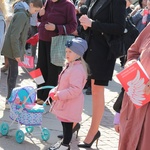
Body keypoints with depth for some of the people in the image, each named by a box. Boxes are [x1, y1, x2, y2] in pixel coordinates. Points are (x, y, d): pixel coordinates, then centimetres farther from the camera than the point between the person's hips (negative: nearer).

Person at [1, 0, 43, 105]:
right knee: (14, 73, -4)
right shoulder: (21, 15, -21)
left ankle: (10, 97, 25)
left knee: (12, 72, 16)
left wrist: (21, 51, 16)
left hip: (15, 49, 10)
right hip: (12, 49, -10)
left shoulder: (25, 14, 10)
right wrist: (17, 53, -21)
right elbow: (14, 36, -24)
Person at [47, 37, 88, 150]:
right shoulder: (69, 66, 11)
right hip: (65, 103, 10)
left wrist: (60, 95, -25)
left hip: (71, 105, -10)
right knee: (65, 124, 19)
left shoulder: (78, 70, -23)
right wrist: (55, 91, 8)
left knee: (67, 124, 2)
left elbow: (75, 90, -29)